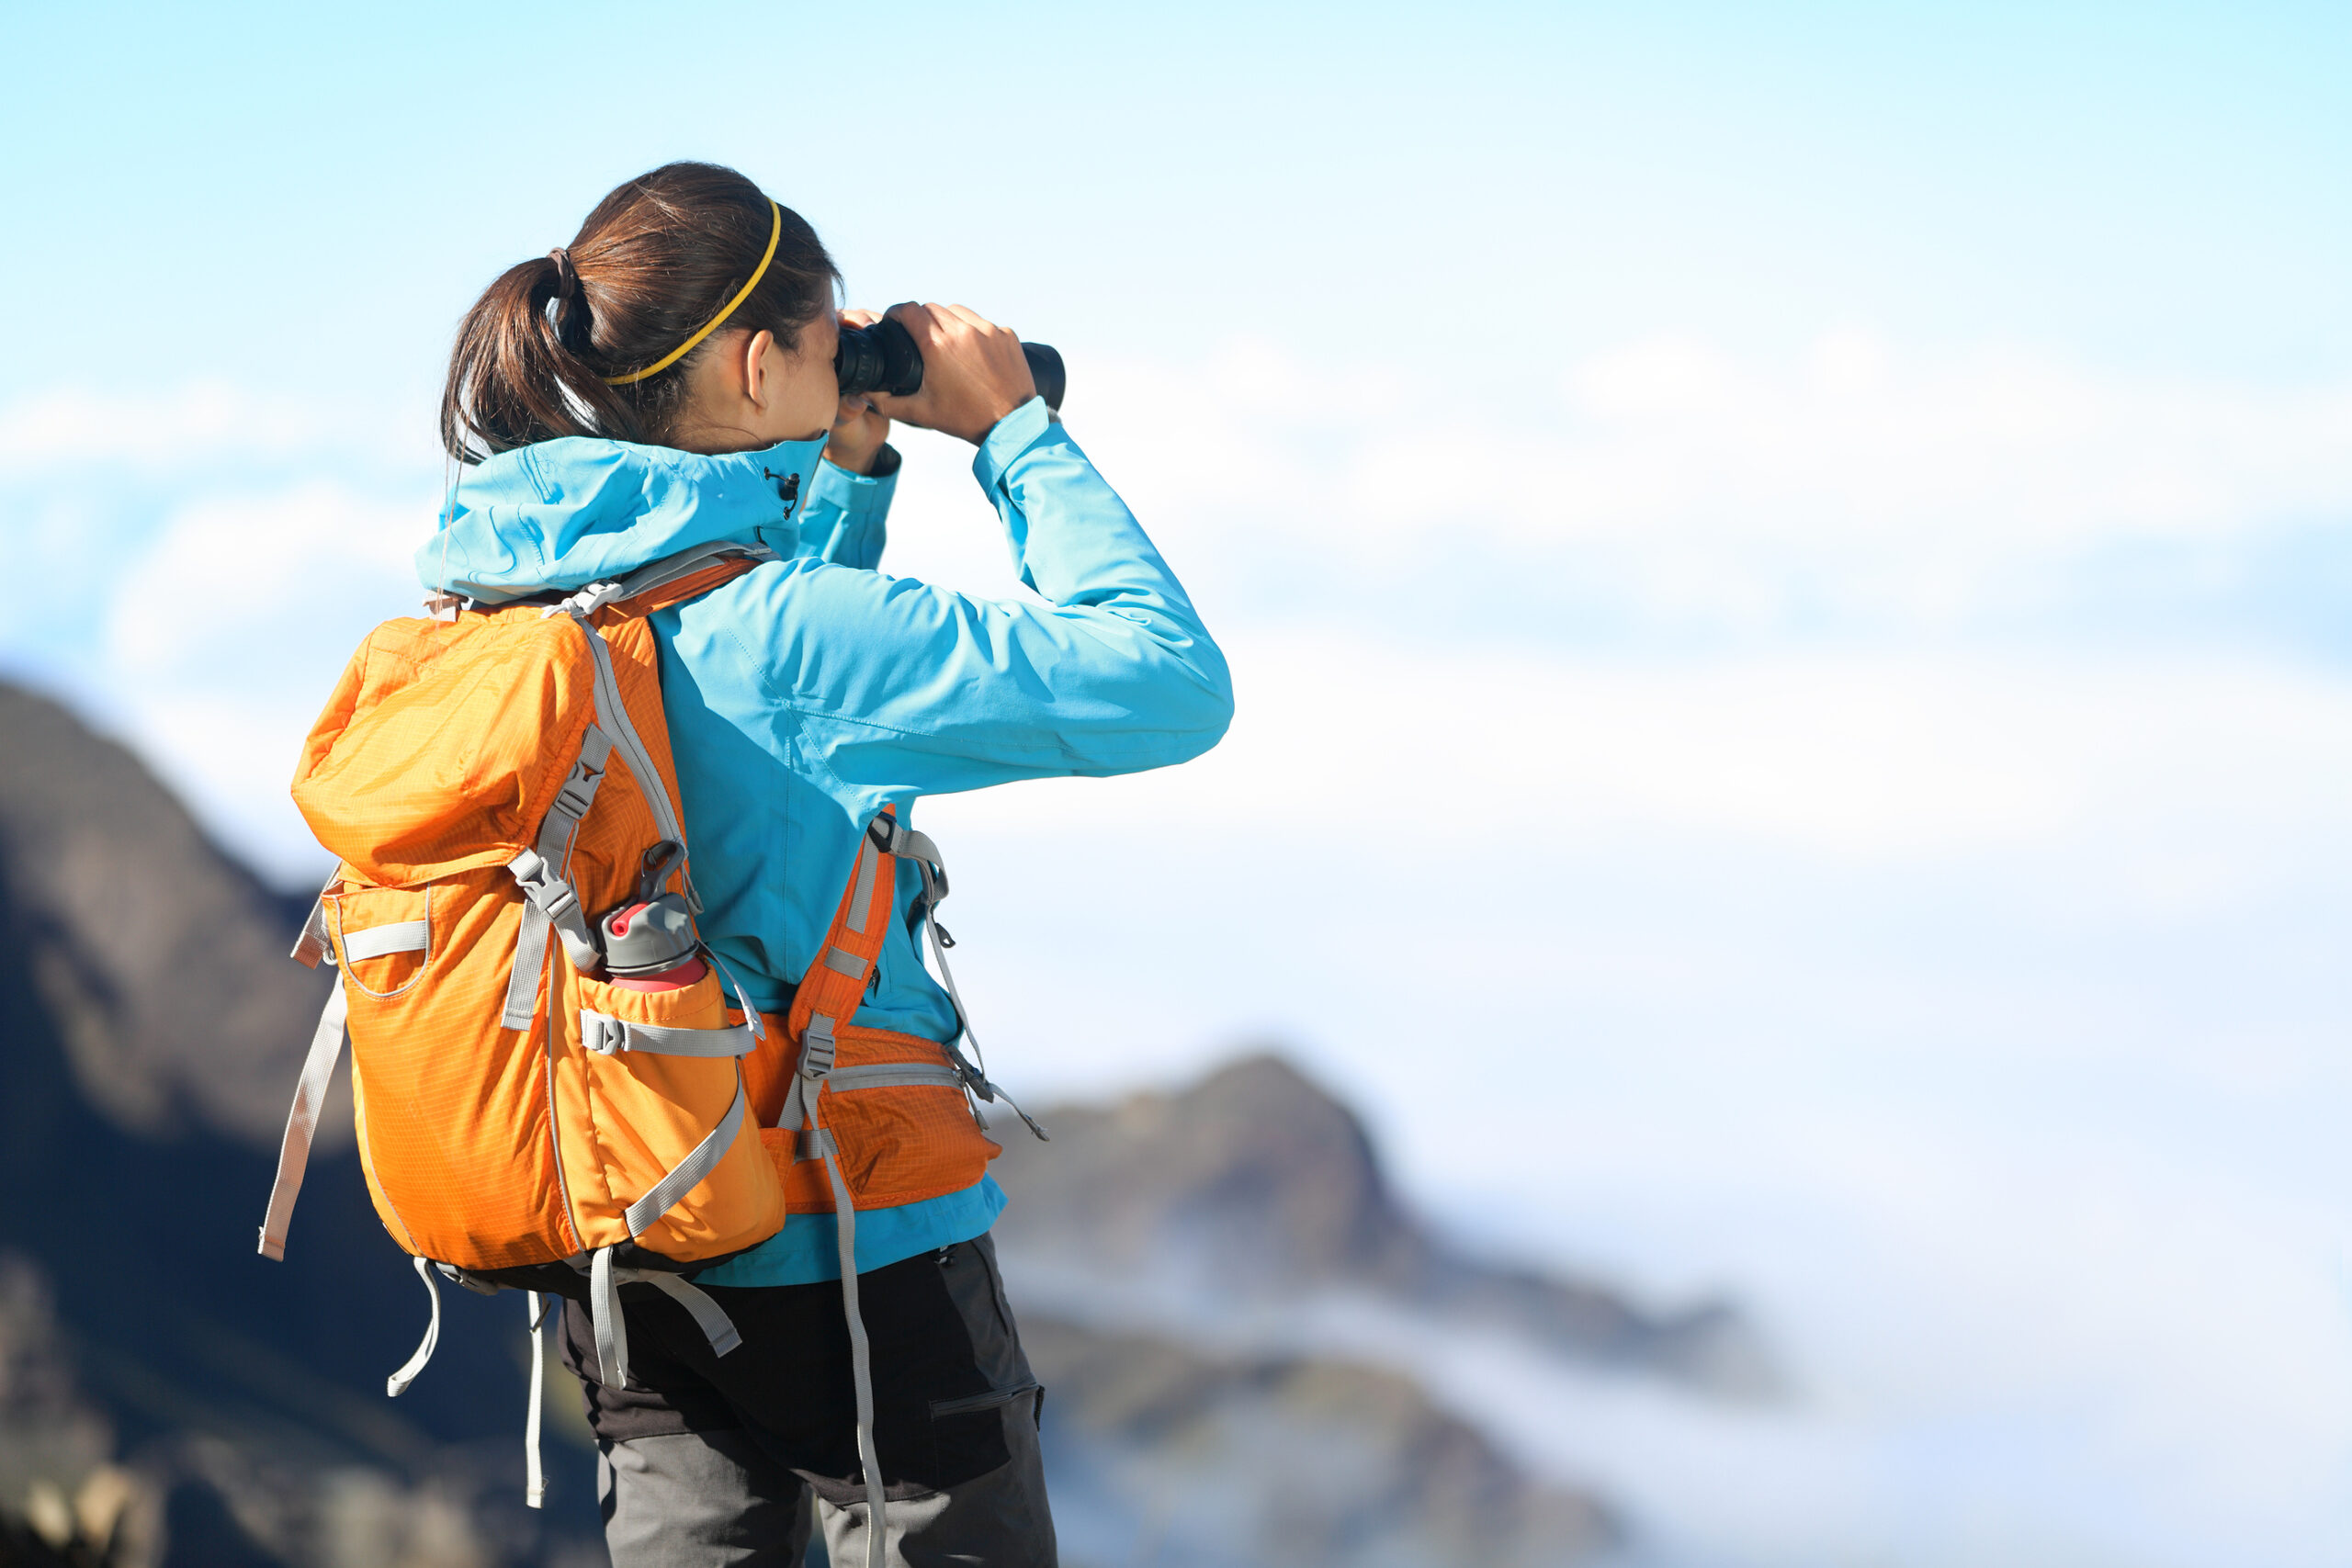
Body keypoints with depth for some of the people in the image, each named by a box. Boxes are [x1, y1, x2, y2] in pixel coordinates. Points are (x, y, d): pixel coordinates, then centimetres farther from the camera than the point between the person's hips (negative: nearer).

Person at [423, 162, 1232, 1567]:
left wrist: (853, 478, 13)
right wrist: (1018, 433, -10)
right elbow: (1177, 684, -20)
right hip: (856, 1267, -7)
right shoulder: (776, 626, -22)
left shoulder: (497, 595, 2)